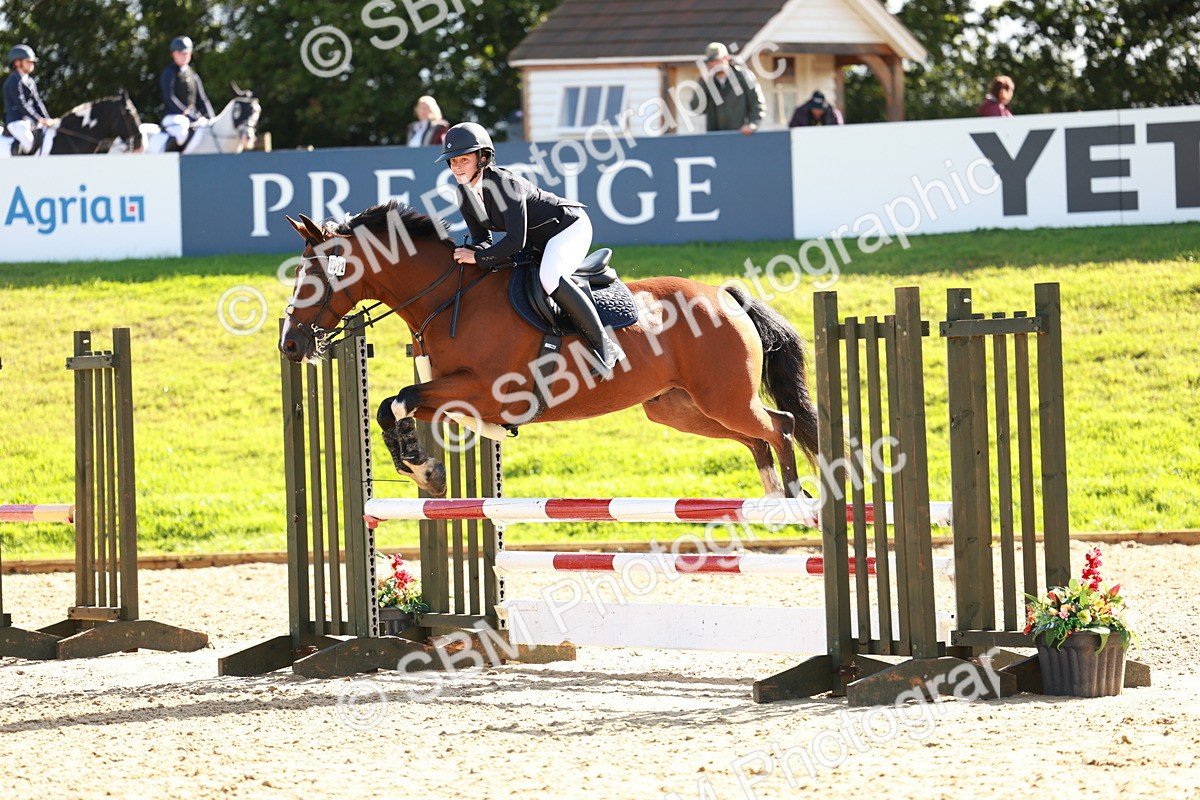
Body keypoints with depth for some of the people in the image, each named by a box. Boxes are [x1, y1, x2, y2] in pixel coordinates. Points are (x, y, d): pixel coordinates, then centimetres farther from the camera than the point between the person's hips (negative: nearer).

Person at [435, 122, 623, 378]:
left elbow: (516, 241, -33)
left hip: (570, 226, -10)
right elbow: (482, 239, 3)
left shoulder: (506, 184, -30)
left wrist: (478, 257, -29)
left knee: (549, 278, -35)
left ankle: (604, 346, -29)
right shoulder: (465, 195, -4)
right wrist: (469, 253, -20)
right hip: (538, 241, 10)